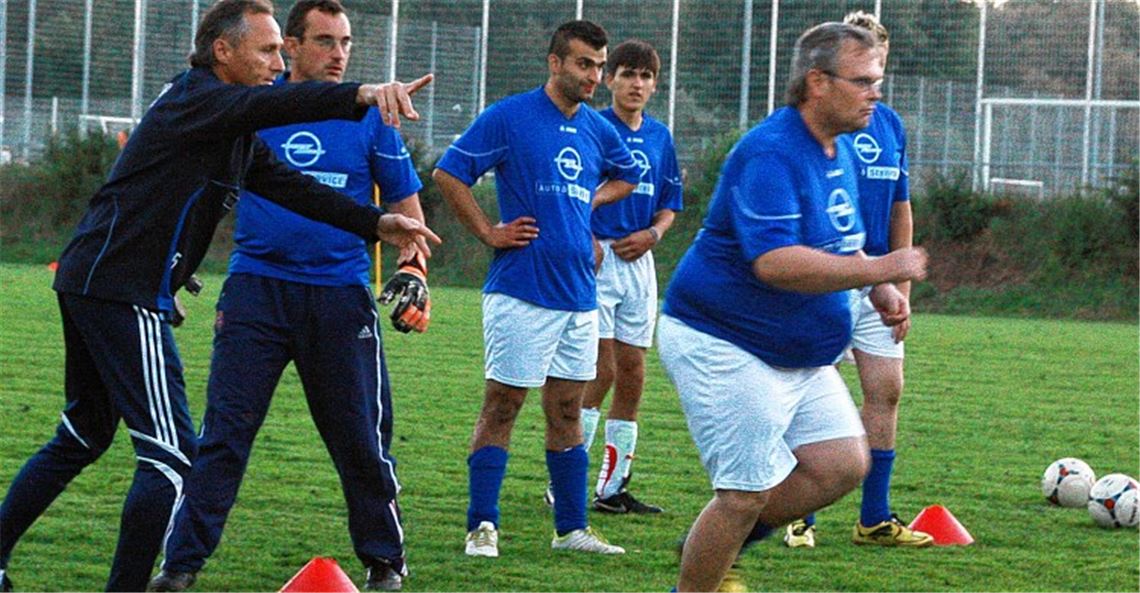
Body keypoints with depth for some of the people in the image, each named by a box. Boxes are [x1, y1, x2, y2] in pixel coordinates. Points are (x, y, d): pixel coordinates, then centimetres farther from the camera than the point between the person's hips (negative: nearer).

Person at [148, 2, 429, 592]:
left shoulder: (368, 117, 5)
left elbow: (404, 202, 12)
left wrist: (412, 268, -1)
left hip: (340, 294, 1)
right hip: (257, 285, -1)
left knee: (361, 439, 5)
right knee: (223, 432, -5)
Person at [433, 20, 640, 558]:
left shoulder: (598, 130, 11)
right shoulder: (508, 118, -7)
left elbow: (626, 176, 31)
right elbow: (448, 173, -7)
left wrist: (589, 199, 13)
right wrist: (490, 233, -8)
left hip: (579, 292, 6)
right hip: (521, 289, -6)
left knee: (566, 411, 12)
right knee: (501, 407, -4)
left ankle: (572, 528, 18)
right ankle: (482, 527, -2)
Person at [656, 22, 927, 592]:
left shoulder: (838, 149, 9)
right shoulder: (770, 154, -23)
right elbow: (774, 262, -35)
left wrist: (880, 289, 9)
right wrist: (879, 270, -34)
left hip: (800, 354, 9)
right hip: (724, 347, -9)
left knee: (842, 464, 1)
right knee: (747, 494, -9)